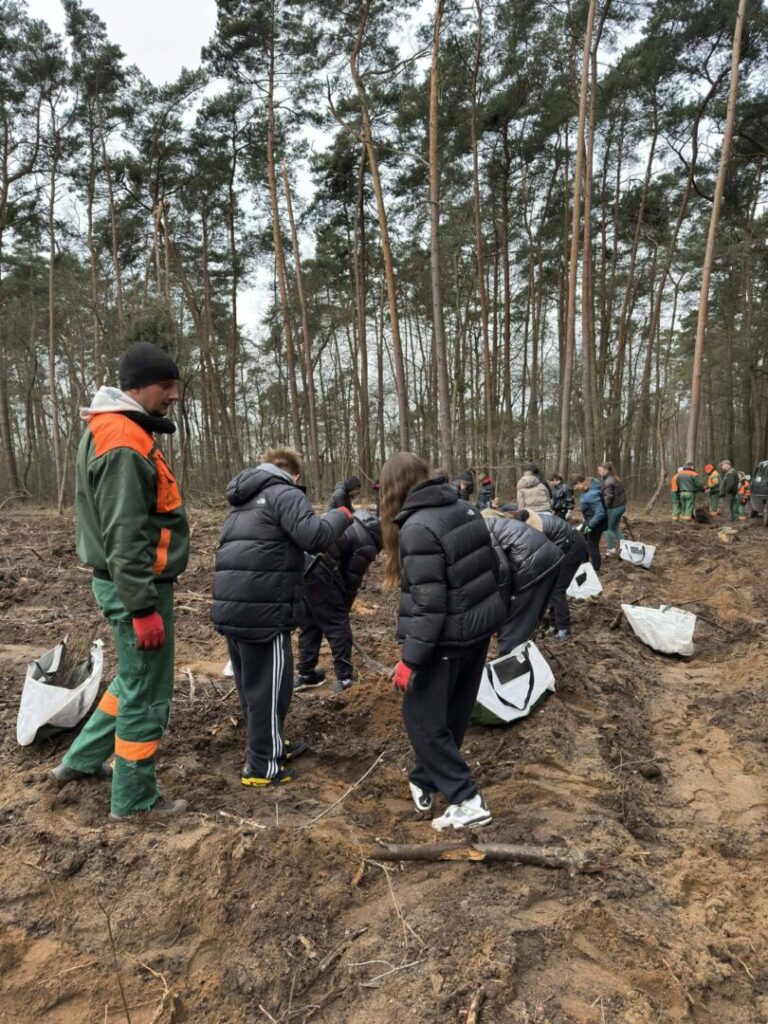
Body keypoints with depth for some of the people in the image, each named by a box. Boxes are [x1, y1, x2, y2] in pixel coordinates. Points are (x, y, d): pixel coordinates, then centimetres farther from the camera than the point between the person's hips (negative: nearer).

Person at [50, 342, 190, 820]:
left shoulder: (121, 430, 12)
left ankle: (82, 760, 36)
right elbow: (124, 538, -25)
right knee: (147, 694, 3)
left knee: (134, 679, 24)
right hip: (137, 585, -10)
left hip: (138, 582, 10)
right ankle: (135, 799, 19)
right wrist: (143, 607, -23)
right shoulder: (124, 444, -21)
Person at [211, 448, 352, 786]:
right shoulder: (285, 494, -7)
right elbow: (314, 537, -18)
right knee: (268, 686, 2)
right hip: (264, 610, -9)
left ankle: (270, 746, 35)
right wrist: (341, 515, -1)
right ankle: (262, 766, 13)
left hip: (232, 606, 9)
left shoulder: (244, 501, 22)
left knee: (251, 683, 19)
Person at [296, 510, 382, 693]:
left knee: (309, 623, 19)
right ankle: (345, 678, 8)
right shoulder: (367, 546, 1)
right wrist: (343, 609, 16)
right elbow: (352, 581, 2)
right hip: (317, 570, -8)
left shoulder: (353, 521, 25)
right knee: (338, 624, 5)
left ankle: (305, 674, 26)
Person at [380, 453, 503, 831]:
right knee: (453, 714, 20)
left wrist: (410, 659, -19)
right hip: (479, 627, 9)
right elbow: (492, 566, 11)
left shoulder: (417, 528, -23)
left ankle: (467, 801, 10)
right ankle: (425, 782, 37)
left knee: (423, 718, 7)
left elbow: (428, 603, -25)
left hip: (447, 639, -9)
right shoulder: (465, 508, 3)